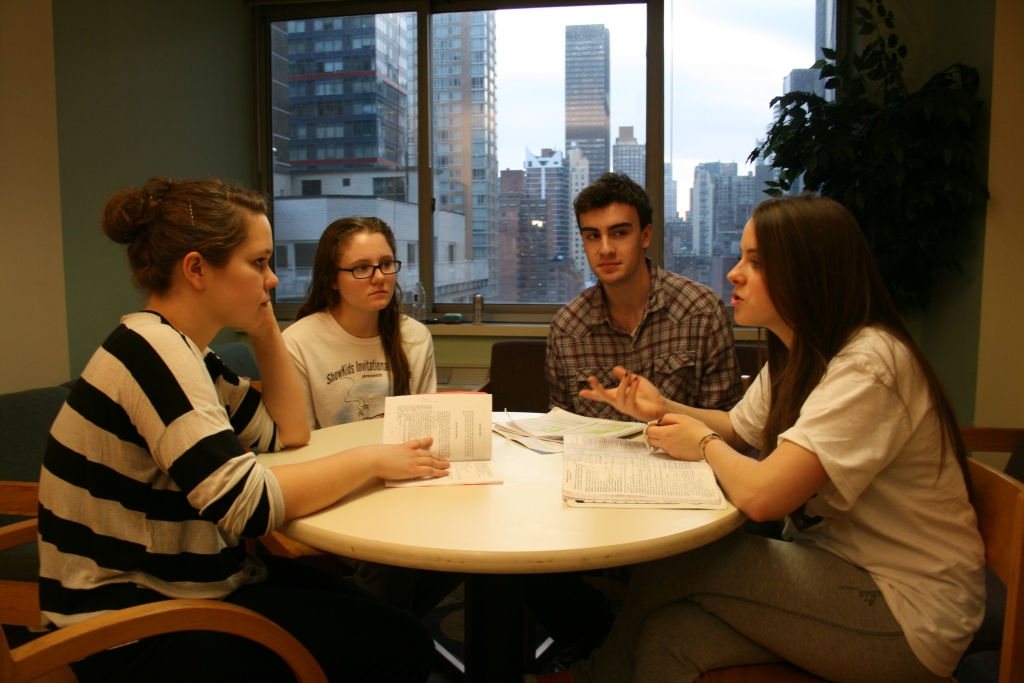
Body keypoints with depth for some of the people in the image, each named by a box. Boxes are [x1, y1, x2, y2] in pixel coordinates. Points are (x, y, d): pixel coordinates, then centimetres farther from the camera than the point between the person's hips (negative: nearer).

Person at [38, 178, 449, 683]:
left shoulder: (180, 349, 6)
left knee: (381, 617, 3)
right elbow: (246, 503, -31)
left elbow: (288, 434, 12)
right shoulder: (152, 350, -23)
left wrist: (265, 330, 3)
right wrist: (372, 459, -19)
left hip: (167, 584, 9)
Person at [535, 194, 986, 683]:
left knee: (668, 567, -12)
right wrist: (662, 410, -1)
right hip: (839, 566, 7)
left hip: (906, 608, -7)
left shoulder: (867, 365, -25)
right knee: (669, 637, -13)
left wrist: (705, 445, -12)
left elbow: (761, 495, -33)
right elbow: (738, 429, 18)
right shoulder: (797, 354, 4)